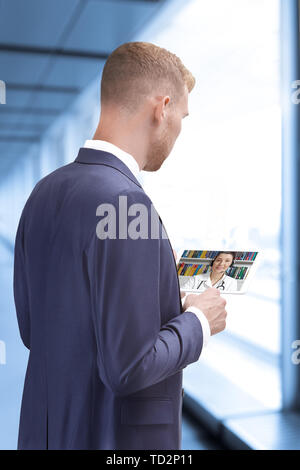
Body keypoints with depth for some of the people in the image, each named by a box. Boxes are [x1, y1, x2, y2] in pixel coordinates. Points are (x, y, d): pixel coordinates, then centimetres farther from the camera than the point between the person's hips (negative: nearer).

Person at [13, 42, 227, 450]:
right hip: (114, 437, -7)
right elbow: (127, 367, -26)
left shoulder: (44, 191, 0)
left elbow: (30, 329, 6)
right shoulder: (125, 202, -26)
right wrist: (197, 321, -9)